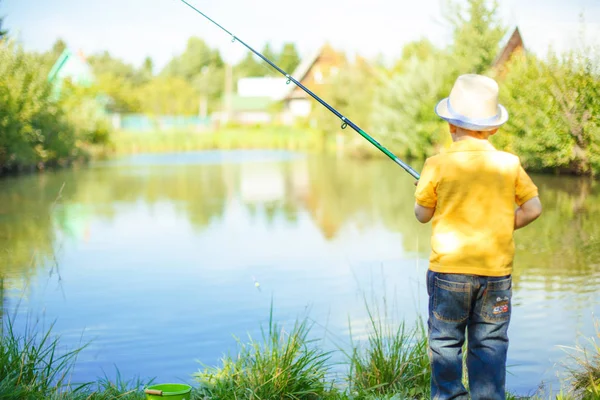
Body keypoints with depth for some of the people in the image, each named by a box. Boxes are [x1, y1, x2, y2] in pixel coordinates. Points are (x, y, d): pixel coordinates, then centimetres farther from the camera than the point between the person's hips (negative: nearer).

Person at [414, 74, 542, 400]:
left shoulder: (438, 165, -8)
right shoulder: (509, 164, -2)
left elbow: (422, 214, 0)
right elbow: (533, 208, 1)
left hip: (449, 269, -2)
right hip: (497, 270, 2)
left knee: (445, 341, 11)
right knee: (489, 344, 10)